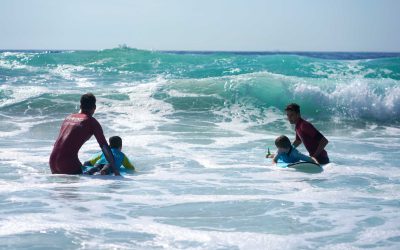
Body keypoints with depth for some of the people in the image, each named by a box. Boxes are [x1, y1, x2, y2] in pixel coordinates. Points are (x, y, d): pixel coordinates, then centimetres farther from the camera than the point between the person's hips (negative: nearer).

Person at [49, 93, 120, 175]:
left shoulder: (68, 117, 21)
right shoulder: (92, 122, 3)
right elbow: (105, 147, -1)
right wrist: (115, 169, 0)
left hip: (52, 160, 6)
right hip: (68, 162, -6)